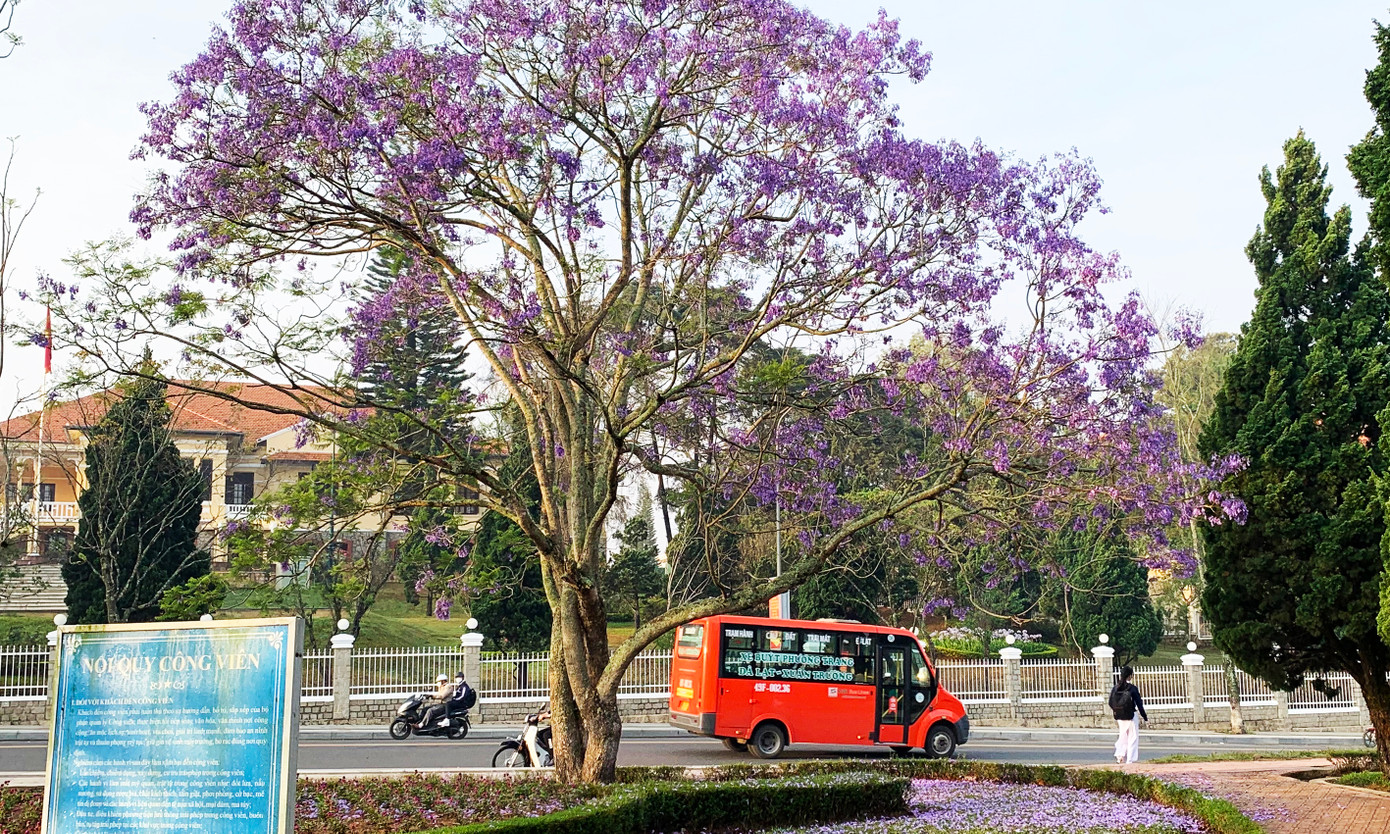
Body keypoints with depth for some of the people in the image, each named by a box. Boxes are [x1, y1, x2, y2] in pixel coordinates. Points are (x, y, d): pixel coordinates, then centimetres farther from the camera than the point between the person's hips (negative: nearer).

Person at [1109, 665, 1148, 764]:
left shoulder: (1115, 688, 0)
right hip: (1131, 716, -4)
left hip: (1120, 717, 4)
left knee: (1123, 735, 17)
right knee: (1133, 737, 6)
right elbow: (1139, 704, -9)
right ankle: (1130, 759, 5)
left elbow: (1111, 703, 3)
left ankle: (1119, 754, -1)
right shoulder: (1132, 688, -13)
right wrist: (1145, 716, 1)